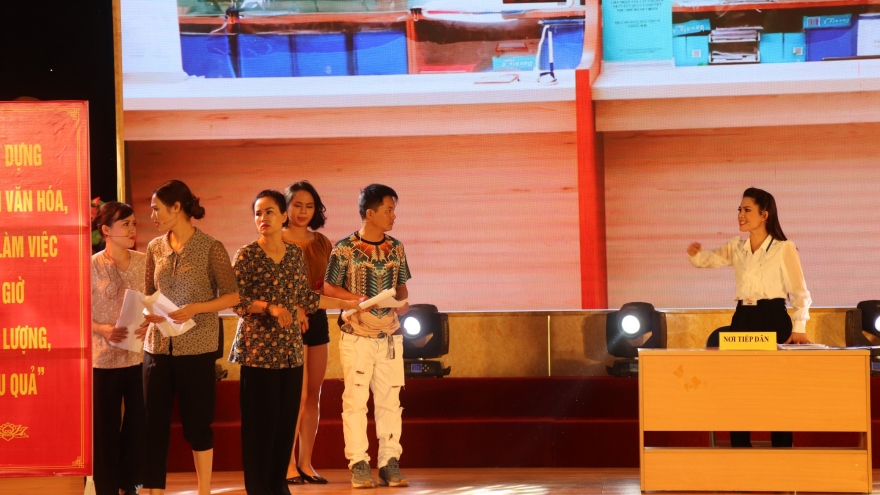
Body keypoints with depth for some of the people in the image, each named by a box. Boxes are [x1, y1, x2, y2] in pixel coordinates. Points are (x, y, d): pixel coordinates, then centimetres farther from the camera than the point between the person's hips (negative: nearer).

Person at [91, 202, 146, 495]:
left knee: (139, 423, 7)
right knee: (106, 427, 3)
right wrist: (105, 330, -23)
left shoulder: (144, 262, 3)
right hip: (104, 358, -3)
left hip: (140, 356, 3)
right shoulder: (92, 266, -7)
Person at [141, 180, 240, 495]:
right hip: (158, 346, 4)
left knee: (197, 422, 4)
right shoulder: (155, 248, 7)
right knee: (154, 423, 3)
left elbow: (232, 296, -6)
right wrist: (148, 312, -7)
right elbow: (148, 295, 15)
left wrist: (195, 308, -18)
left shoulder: (210, 249, -6)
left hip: (197, 347, -4)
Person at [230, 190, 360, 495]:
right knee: (260, 422, -5)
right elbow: (236, 300, -9)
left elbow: (305, 298, 15)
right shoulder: (247, 255, -5)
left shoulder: (295, 255, 10)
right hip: (258, 350, -5)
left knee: (286, 420, 6)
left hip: (290, 350, 5)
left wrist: (346, 304, 16)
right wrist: (270, 307, -22)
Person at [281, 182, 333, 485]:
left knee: (314, 394, 6)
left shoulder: (322, 243, 12)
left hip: (318, 319, 6)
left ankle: (306, 463, 11)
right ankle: (288, 464, -3)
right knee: (298, 395, -9)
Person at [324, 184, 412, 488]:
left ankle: (390, 463, 10)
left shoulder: (395, 248, 7)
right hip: (356, 335, -4)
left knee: (390, 400, 5)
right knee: (355, 400, -1)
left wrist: (403, 302, -6)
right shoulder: (345, 249, -7)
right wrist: (357, 298, -17)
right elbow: (329, 287, -3)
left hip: (390, 335, 4)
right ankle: (359, 465, 4)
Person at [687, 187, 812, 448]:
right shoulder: (737, 247, 11)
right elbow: (709, 260, 5)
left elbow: (800, 293, -6)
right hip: (743, 318, 5)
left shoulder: (784, 249, -5)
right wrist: (695, 254, -19)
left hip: (774, 319, -5)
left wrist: (799, 328, -16)